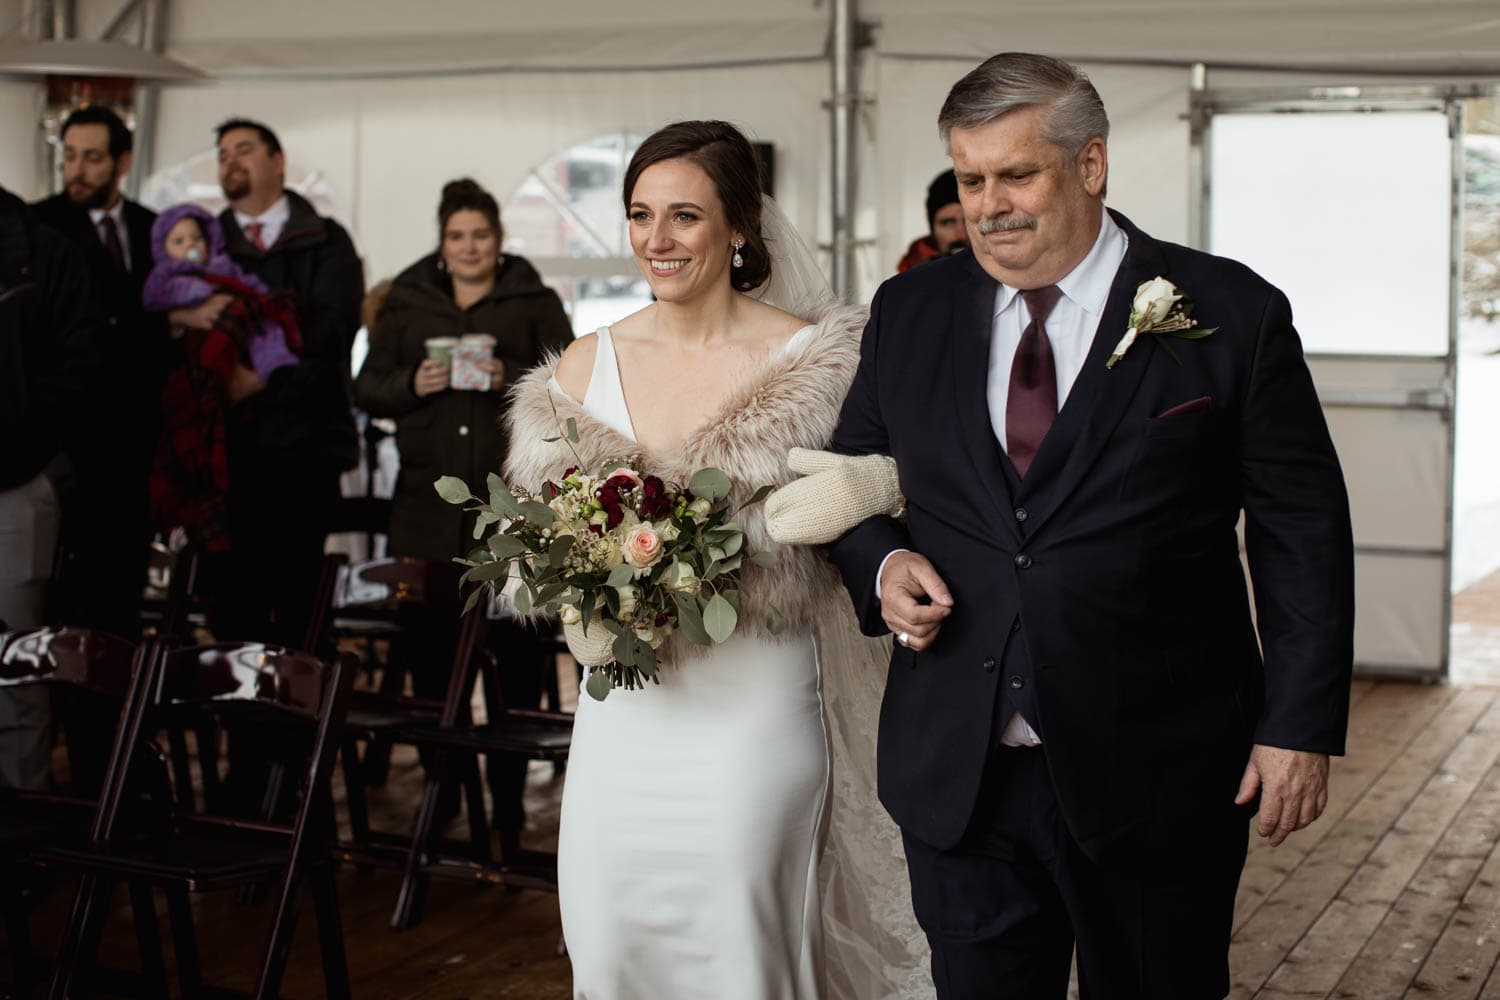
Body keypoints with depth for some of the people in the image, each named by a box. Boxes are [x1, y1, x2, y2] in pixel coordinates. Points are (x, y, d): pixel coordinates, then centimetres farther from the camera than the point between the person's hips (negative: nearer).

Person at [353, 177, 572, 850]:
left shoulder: (536, 303, 9)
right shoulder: (407, 303, 15)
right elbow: (366, 388, 13)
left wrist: (512, 380, -13)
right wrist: (412, 384, -7)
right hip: (429, 497, 2)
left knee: (516, 646, -4)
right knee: (429, 638, 2)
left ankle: (508, 792, 4)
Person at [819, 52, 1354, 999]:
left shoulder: (1232, 314, -4)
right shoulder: (909, 313, 6)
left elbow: (1303, 534, -1)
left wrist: (1302, 724, -6)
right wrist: (881, 561, -4)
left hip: (1155, 777, -2)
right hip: (958, 776, 3)